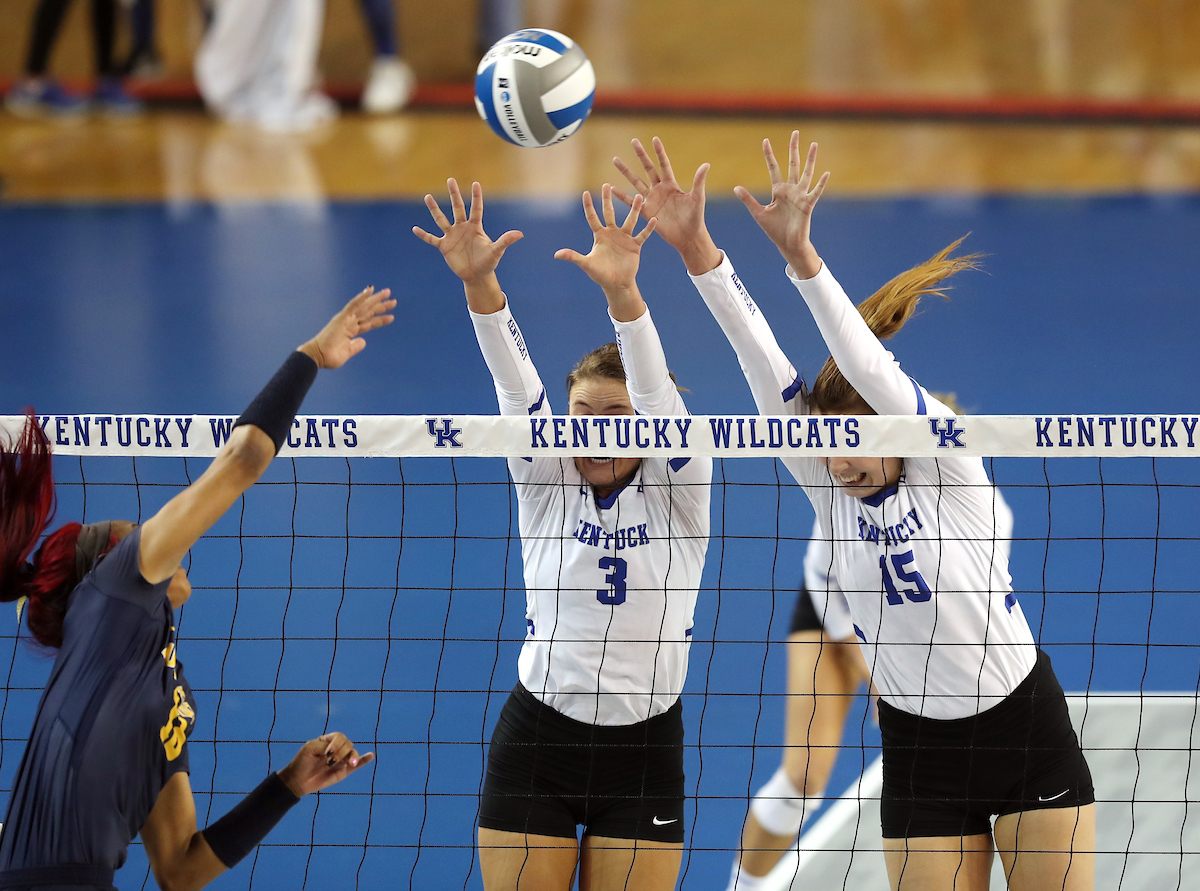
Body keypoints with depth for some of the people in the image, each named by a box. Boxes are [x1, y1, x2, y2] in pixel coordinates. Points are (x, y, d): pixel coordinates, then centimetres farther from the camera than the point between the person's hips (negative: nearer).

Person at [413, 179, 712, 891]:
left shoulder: (677, 488, -3)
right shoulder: (546, 483, 1)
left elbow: (659, 394, -21)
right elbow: (516, 384, -14)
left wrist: (623, 291, -39)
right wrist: (479, 282, -31)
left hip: (644, 751, -1)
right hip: (536, 742, 1)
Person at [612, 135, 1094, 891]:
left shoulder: (948, 471, -13)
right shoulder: (828, 490, -2)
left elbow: (869, 367, -27)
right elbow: (765, 365, -12)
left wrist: (801, 254, -39)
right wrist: (695, 247, -21)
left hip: (1030, 737, -3)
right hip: (920, 757, 3)